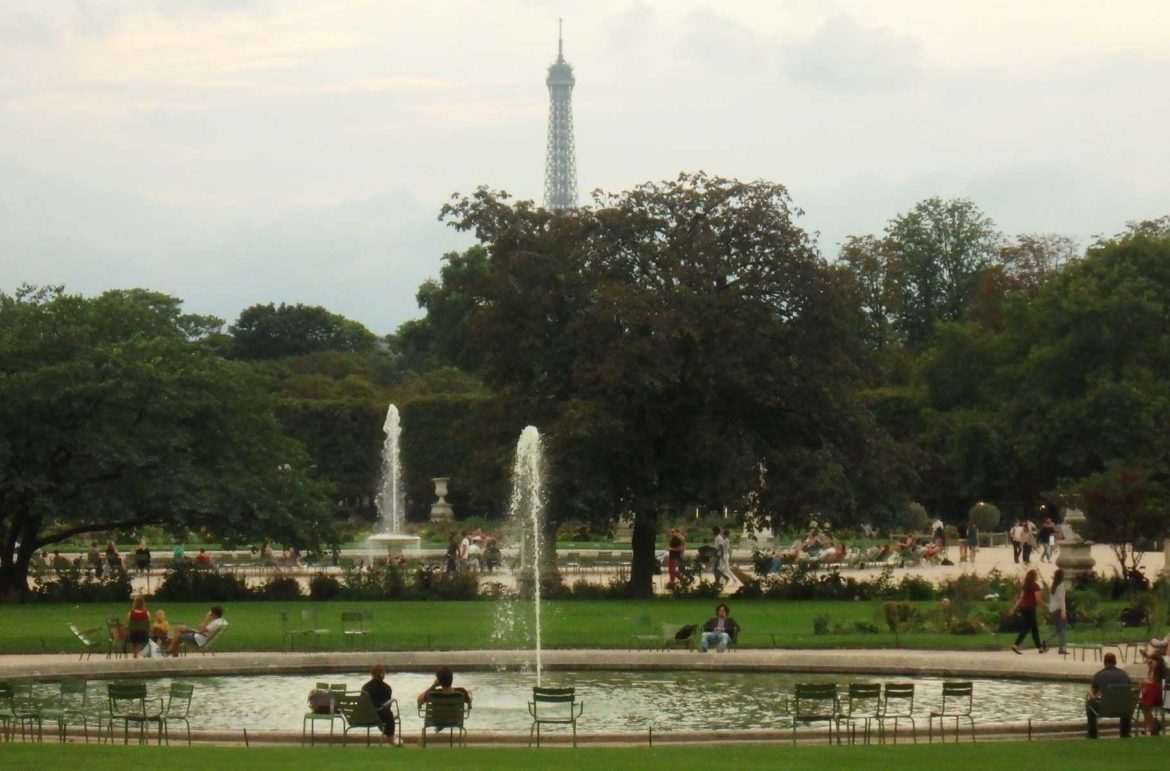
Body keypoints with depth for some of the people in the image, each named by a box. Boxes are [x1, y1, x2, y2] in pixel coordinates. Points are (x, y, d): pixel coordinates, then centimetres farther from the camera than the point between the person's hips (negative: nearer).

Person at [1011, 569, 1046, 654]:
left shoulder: (1026, 586, 12)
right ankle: (1016, 645, -16)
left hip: (1023, 607, 8)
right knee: (1026, 628, -6)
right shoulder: (1035, 586, -10)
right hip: (1030, 608, -8)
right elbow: (1038, 599, -14)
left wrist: (1015, 608, 15)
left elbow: (1020, 598, 13)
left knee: (1034, 628, 14)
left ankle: (1040, 647, 19)